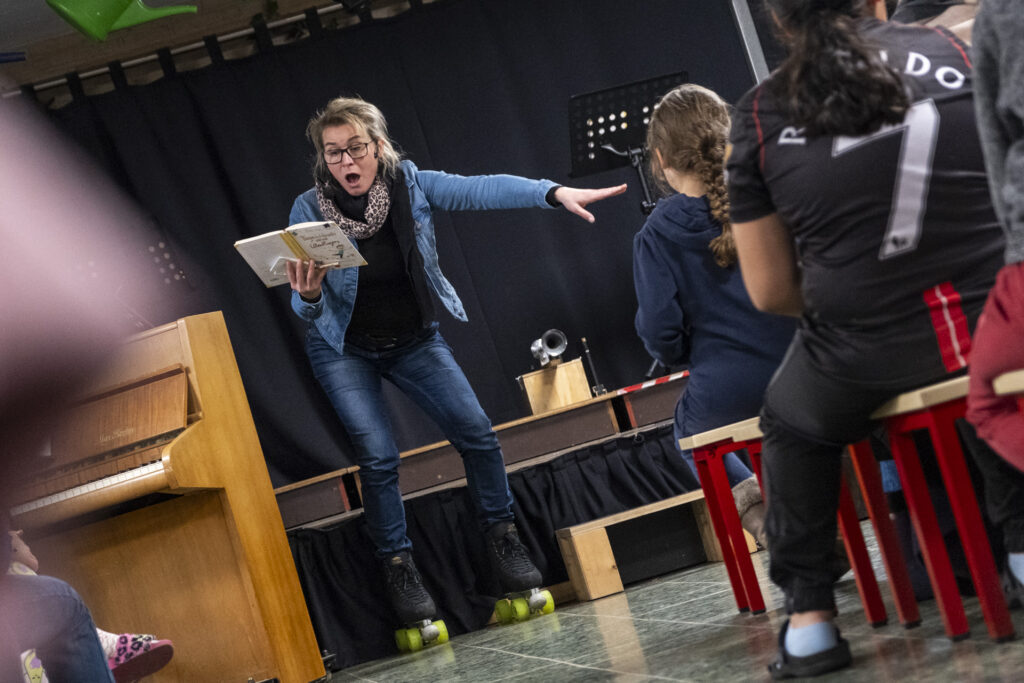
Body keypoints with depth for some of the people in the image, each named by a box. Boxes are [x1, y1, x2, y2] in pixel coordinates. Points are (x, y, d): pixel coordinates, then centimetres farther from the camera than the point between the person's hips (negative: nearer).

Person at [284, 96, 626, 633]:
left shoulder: (409, 183, -15)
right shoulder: (308, 211, -19)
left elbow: (482, 190, -29)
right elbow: (308, 312, -19)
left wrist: (555, 193, -43)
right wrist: (308, 296, -44)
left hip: (414, 341, 2)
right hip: (345, 351, -2)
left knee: (476, 431, -9)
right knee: (378, 456, -16)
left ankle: (502, 539, 10)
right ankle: (398, 566, 0)